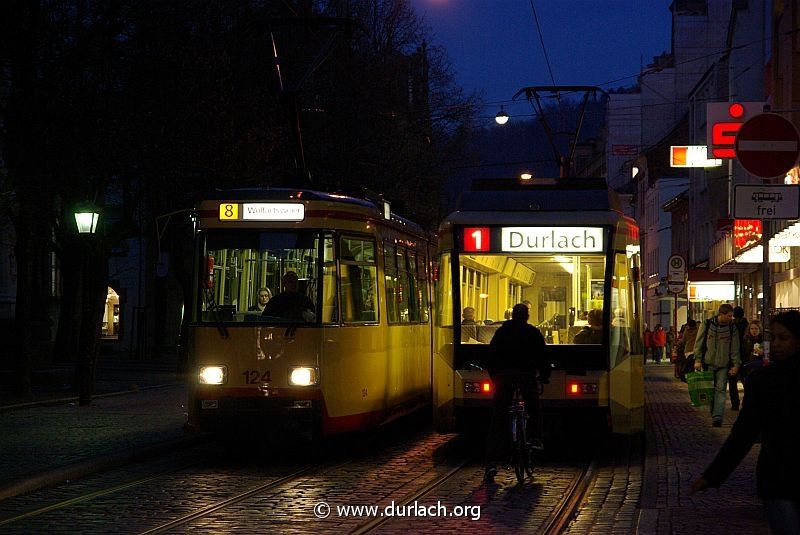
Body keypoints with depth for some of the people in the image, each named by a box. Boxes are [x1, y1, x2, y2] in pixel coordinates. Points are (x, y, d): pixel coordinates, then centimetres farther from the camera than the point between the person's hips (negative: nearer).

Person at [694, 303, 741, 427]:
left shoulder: (732, 327, 3)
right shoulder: (707, 324, -1)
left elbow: (735, 348, 6)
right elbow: (699, 343, 3)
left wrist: (736, 364, -1)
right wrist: (698, 360, -3)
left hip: (723, 365, 0)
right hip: (708, 363, 0)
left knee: (720, 390, -8)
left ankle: (717, 417, -15)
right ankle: (714, 414, 17)